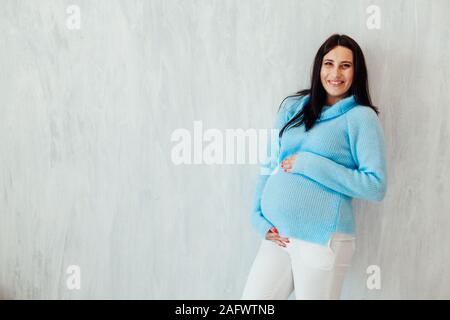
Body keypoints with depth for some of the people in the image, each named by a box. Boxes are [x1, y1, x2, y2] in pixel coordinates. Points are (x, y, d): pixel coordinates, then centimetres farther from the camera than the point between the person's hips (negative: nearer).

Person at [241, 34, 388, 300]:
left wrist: (311, 165, -15)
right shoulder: (293, 106, 8)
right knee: (252, 297, 10)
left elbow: (376, 186, -11)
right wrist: (258, 216, 1)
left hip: (323, 241, -4)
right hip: (276, 236, 5)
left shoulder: (361, 117, -5)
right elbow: (269, 165, 10)